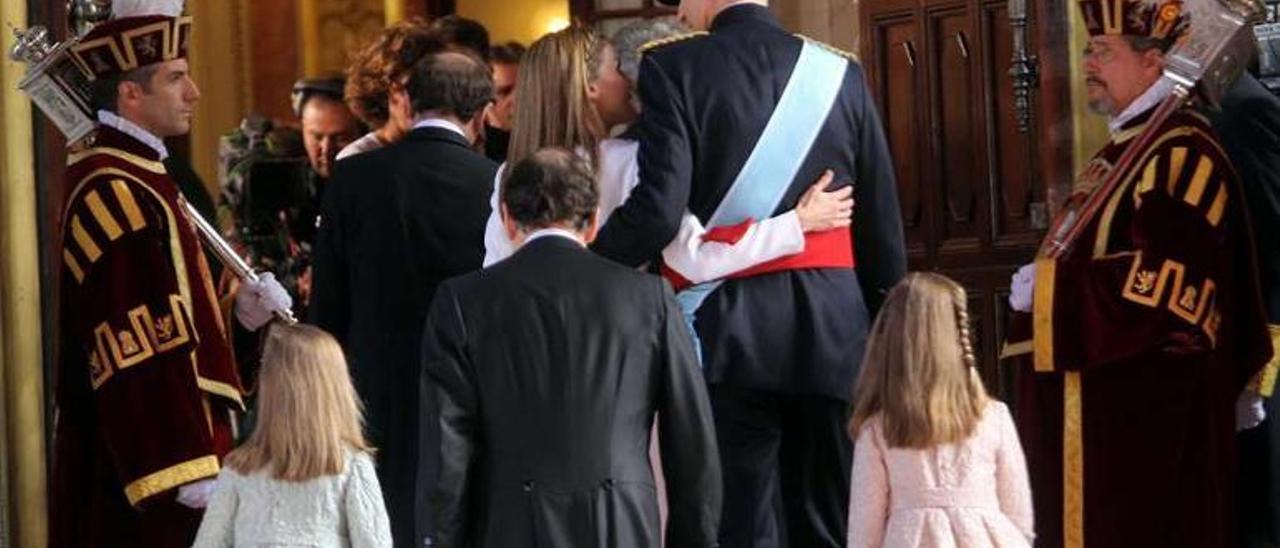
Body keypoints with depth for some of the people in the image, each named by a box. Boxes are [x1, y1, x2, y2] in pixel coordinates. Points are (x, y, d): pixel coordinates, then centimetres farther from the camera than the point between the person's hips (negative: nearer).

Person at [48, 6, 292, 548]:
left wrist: (243, 317, 3)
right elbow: (138, 347, -23)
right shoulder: (117, 194, -17)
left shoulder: (138, 179, 16)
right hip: (143, 463, -10)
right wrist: (186, 471, -24)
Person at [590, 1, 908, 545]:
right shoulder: (842, 72, 8)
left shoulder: (674, 68, -5)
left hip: (727, 332, -4)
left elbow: (657, 211, -15)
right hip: (835, 336, 4)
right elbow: (883, 229, 8)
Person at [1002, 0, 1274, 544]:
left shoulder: (1180, 149, -14)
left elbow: (1163, 275, -23)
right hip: (1102, 395, 10)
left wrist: (1047, 288, -17)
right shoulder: (1124, 146, 18)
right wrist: (1044, 285, 7)